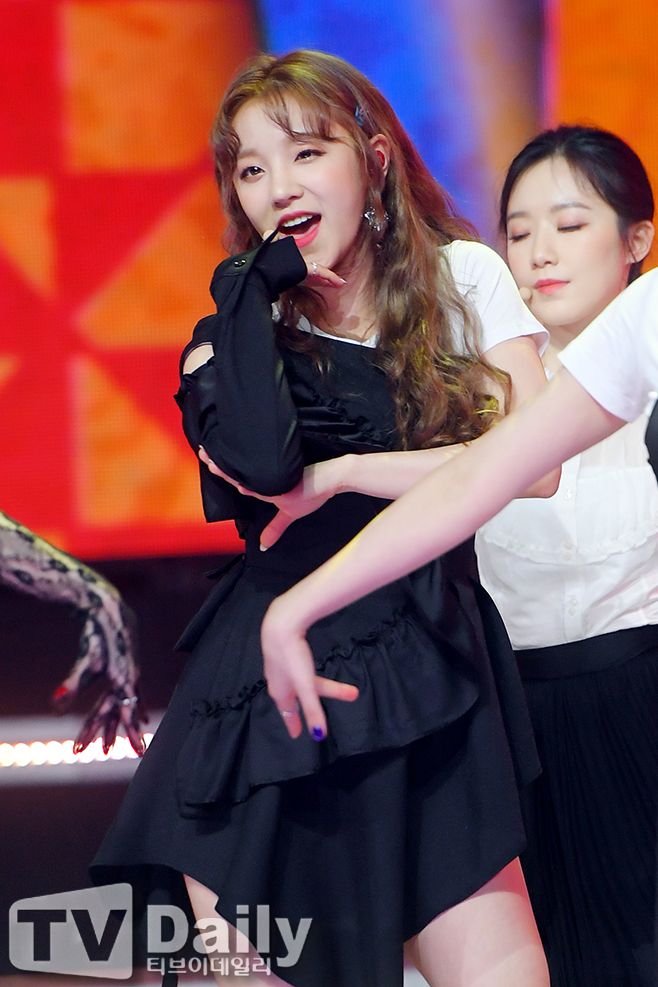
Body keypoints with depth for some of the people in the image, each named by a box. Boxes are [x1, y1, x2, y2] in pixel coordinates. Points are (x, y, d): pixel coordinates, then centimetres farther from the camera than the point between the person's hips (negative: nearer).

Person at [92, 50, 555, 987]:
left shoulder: (462, 279, 7)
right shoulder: (247, 326, 8)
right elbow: (263, 460, -16)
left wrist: (335, 475, -8)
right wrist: (253, 282, -6)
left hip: (426, 688, 0)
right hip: (268, 689, 1)